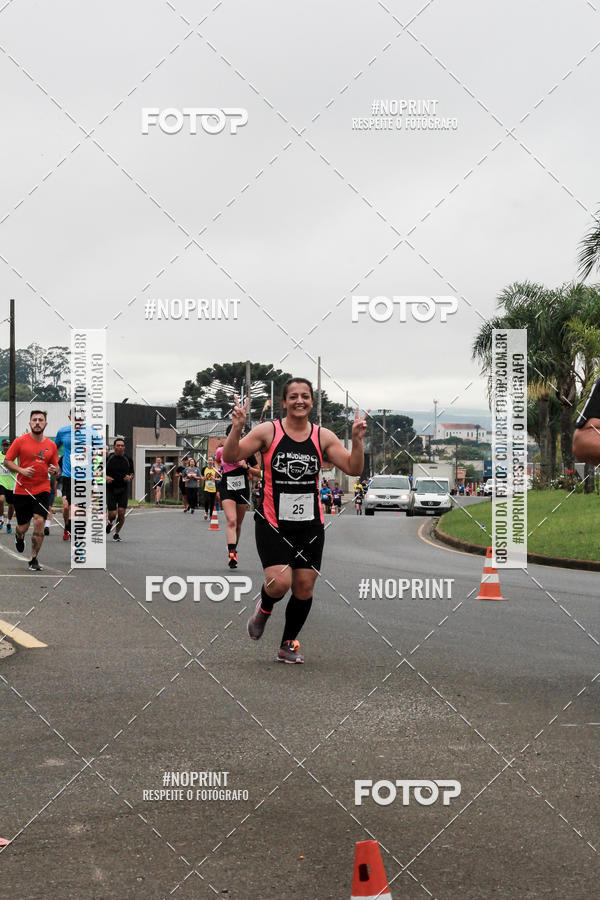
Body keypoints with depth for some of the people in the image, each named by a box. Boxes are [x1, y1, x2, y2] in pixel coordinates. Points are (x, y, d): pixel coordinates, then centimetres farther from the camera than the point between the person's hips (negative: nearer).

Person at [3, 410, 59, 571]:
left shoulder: (51, 445, 6)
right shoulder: (20, 441, -2)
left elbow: (55, 468, 16)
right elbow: (7, 461, 1)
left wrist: (54, 470, -8)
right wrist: (21, 470, -15)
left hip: (42, 490, 1)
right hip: (22, 490, -1)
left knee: (39, 521, -14)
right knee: (23, 526, 6)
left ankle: (34, 559, -3)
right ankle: (19, 537, 46)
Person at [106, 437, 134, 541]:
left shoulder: (128, 459, 4)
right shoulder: (108, 458, -3)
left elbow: (132, 473, 16)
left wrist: (130, 477, -6)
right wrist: (105, 477, -13)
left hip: (123, 489, 2)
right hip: (110, 489, -2)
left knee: (121, 513, -6)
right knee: (112, 514, -8)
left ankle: (117, 533, 15)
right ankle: (110, 522, 30)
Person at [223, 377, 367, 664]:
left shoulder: (323, 437, 4)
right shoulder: (268, 432, -4)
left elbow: (354, 469, 2)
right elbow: (230, 457, -7)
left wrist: (357, 440, -14)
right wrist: (237, 428, -23)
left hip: (310, 524, 3)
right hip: (272, 522, -3)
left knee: (304, 586, 3)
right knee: (280, 582, -18)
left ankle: (288, 646, 22)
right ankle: (264, 608, 18)